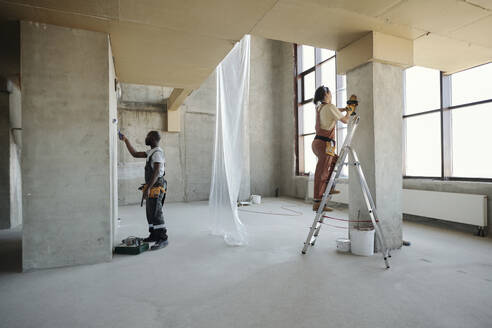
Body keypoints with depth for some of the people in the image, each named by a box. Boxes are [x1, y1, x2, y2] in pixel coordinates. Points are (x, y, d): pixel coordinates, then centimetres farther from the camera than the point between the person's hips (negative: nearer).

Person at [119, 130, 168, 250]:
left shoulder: (157, 152, -15)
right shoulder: (151, 152, 16)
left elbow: (156, 172, -23)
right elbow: (135, 154, 23)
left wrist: (148, 188, -27)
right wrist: (126, 140, 24)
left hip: (156, 188, -10)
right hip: (152, 188, 10)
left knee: (156, 214, -7)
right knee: (150, 213, 16)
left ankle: (163, 239, -1)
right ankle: (154, 235, 27)